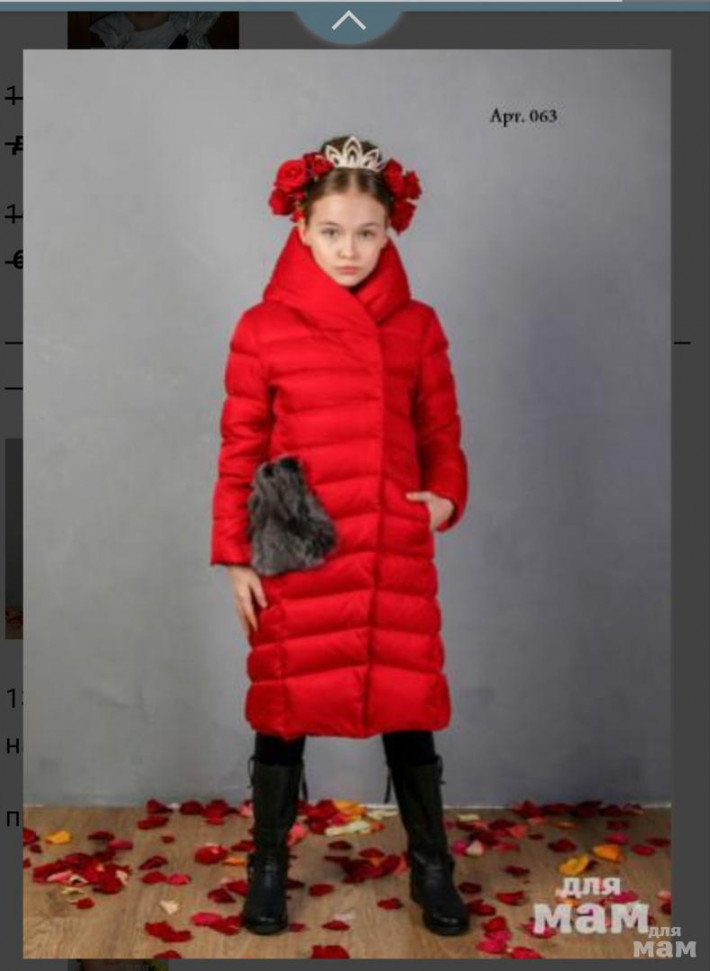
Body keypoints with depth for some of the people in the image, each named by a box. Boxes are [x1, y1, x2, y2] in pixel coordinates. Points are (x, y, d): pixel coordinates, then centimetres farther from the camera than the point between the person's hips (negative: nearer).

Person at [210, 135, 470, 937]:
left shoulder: (417, 326, 4)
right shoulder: (262, 329, -2)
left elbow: (441, 431, 10)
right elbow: (239, 450, 0)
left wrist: (447, 495, -9)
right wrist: (234, 556, -3)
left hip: (396, 556, 1)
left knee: (409, 706, 9)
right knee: (282, 710, 10)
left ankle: (431, 867, 28)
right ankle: (268, 865, 30)